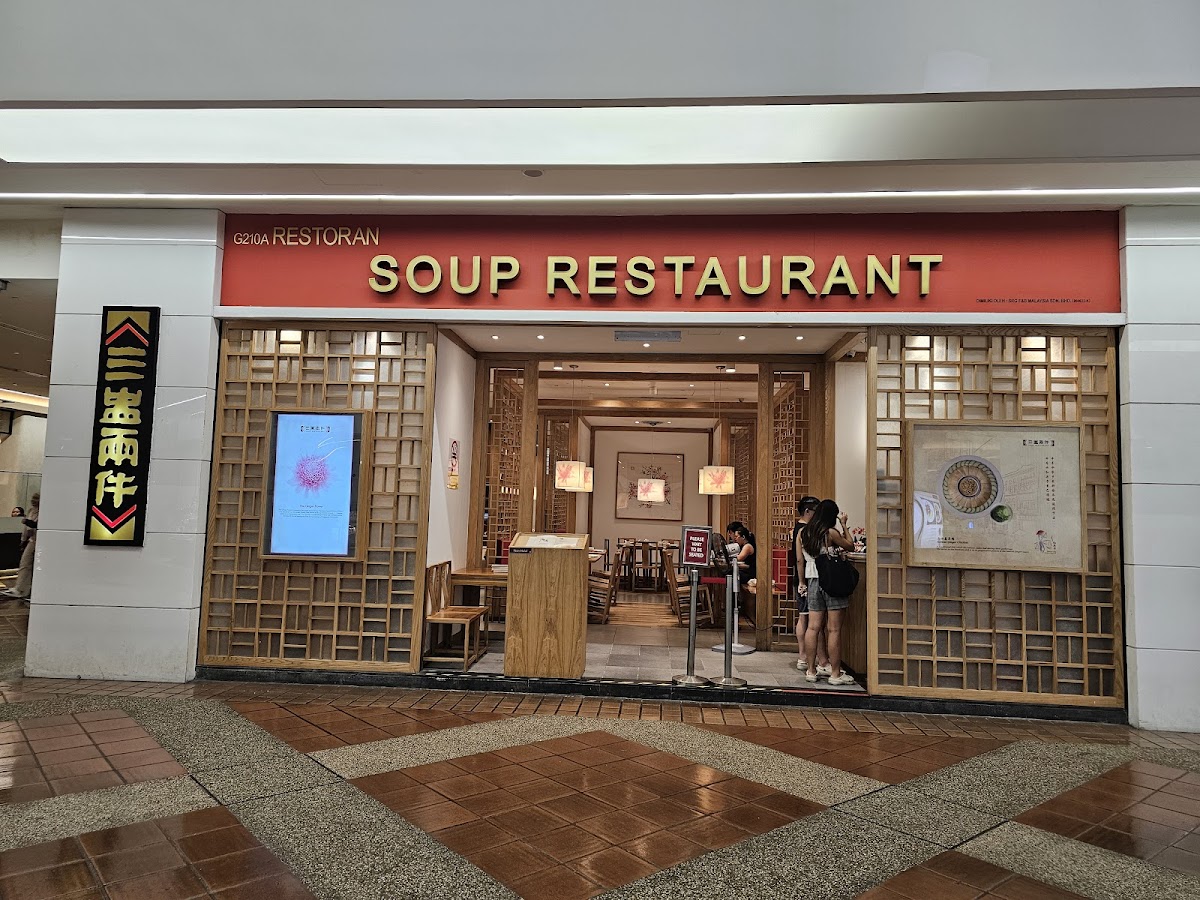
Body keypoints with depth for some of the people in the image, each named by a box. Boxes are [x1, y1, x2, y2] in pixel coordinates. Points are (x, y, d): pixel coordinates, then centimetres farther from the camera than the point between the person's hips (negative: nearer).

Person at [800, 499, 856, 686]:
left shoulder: (803, 532, 5)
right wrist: (844, 525, 10)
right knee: (834, 630, -1)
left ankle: (811, 671, 12)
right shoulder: (830, 533, -12)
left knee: (813, 627, 7)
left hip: (813, 581, 6)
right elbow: (850, 546, 2)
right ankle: (835, 674, 4)